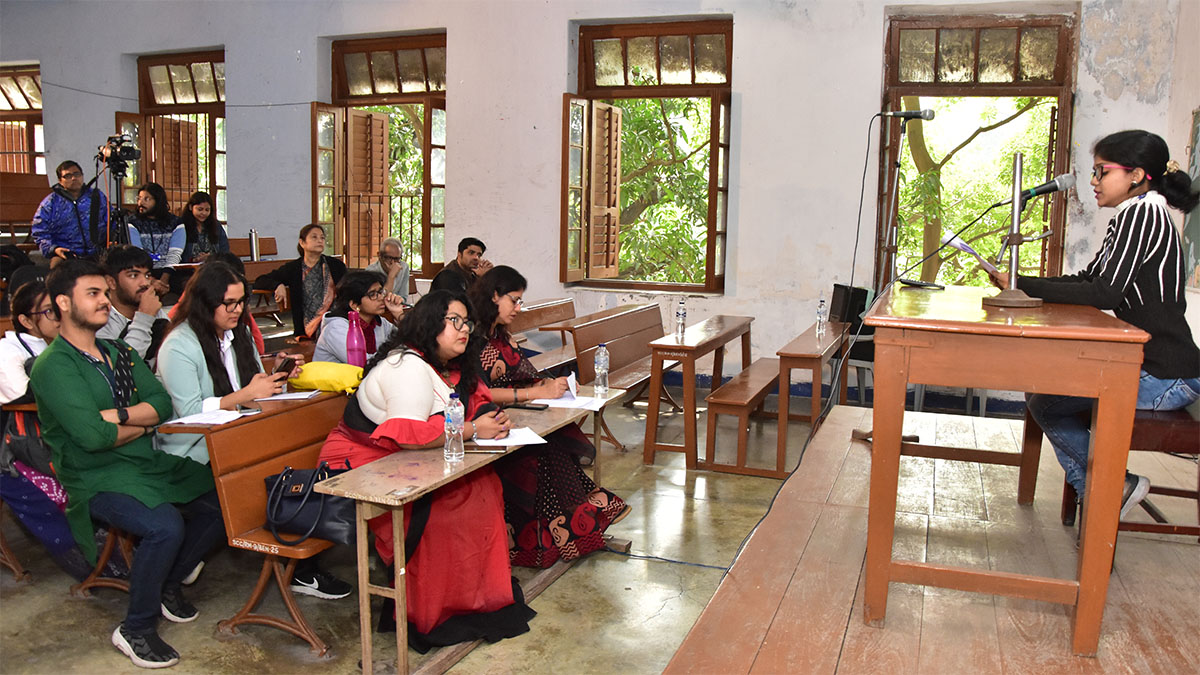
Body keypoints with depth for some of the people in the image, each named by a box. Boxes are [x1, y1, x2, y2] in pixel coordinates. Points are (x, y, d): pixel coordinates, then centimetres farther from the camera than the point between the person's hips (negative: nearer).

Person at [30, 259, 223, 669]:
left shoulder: (121, 353, 14)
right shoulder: (52, 367, -9)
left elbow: (163, 403, 2)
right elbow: (91, 436, -20)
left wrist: (116, 414, -15)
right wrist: (143, 424, -4)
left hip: (148, 463, 7)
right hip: (96, 478, -7)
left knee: (221, 503, -9)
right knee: (165, 526, -30)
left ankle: (168, 584, 14)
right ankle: (135, 630, -7)